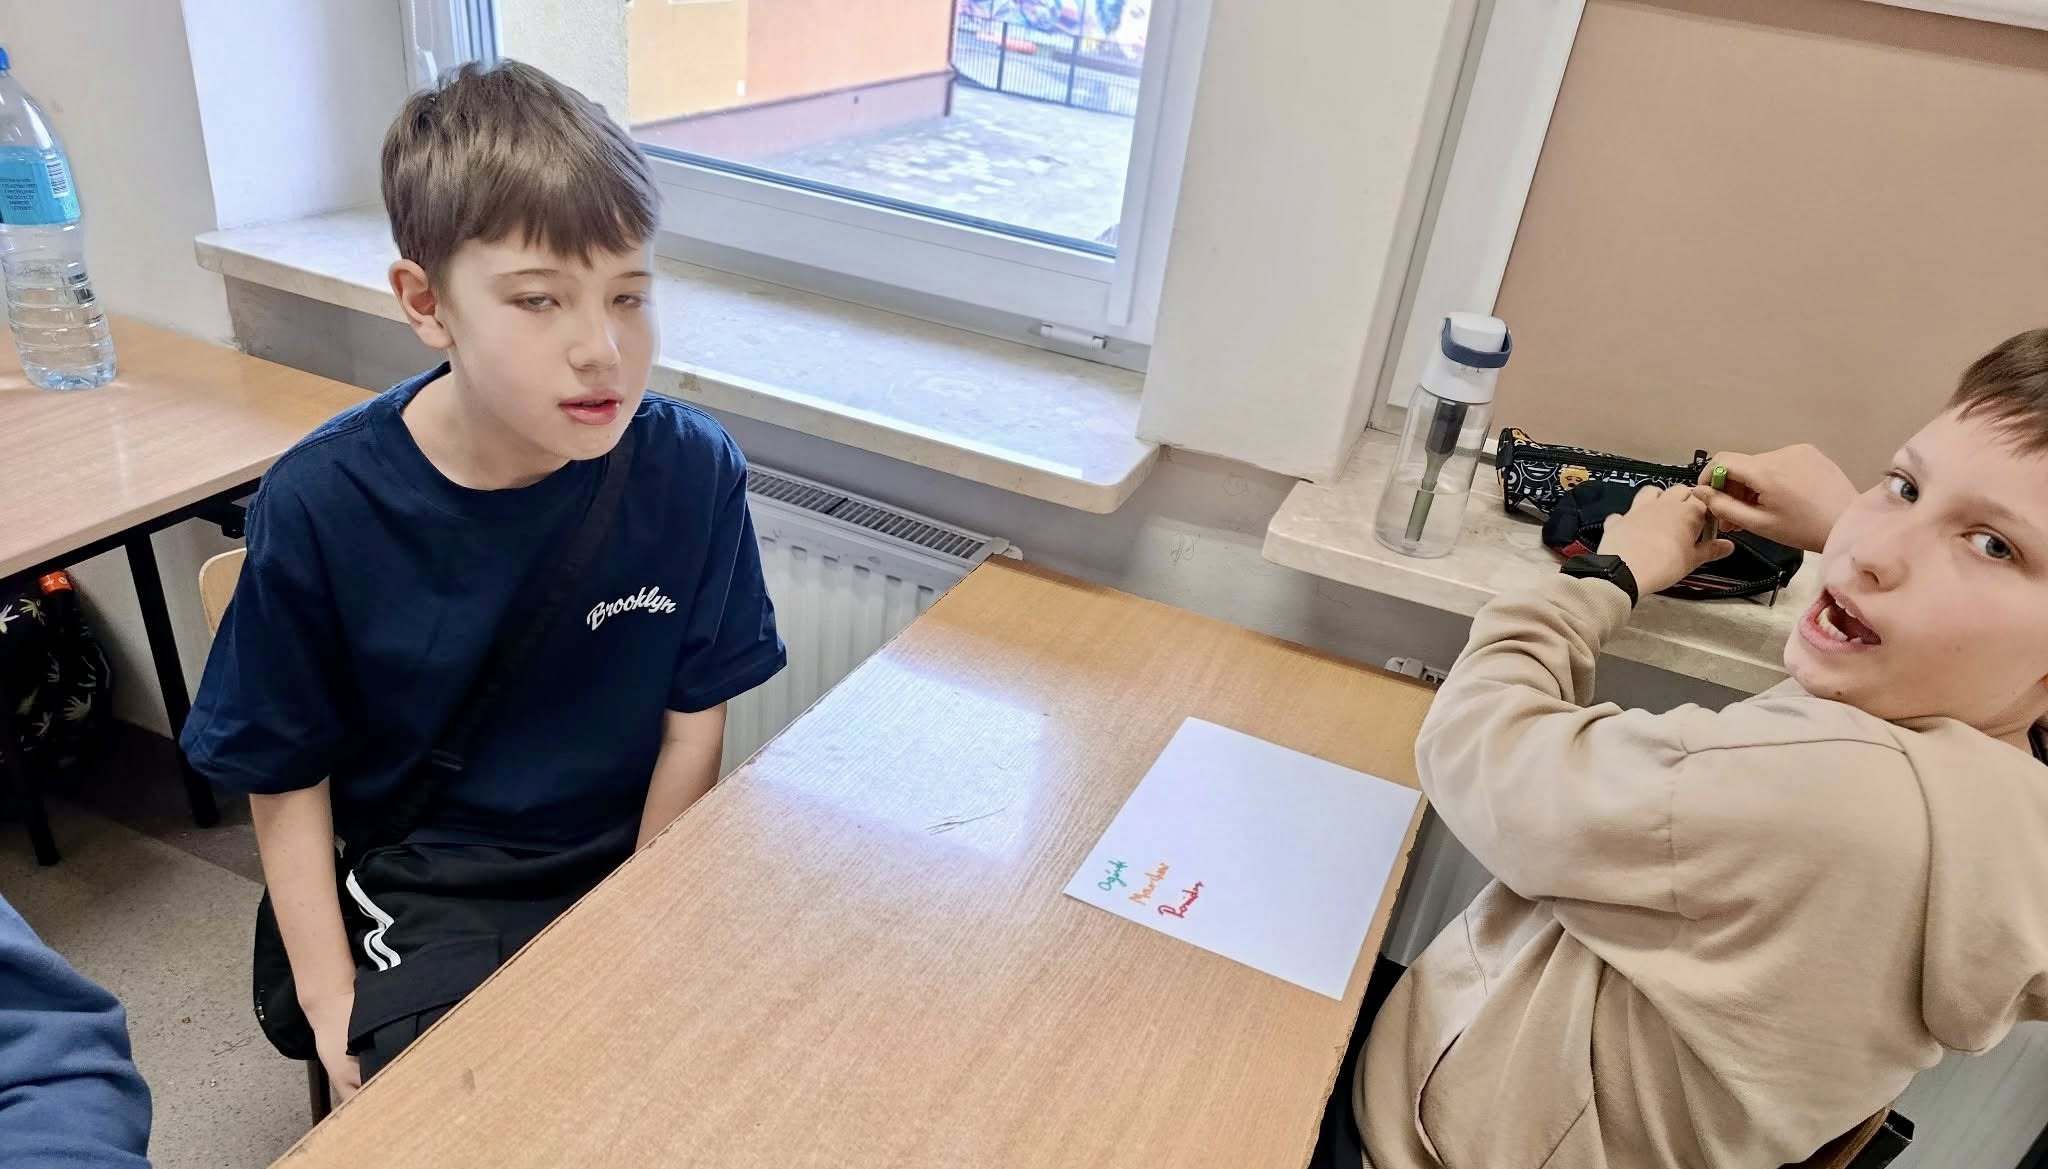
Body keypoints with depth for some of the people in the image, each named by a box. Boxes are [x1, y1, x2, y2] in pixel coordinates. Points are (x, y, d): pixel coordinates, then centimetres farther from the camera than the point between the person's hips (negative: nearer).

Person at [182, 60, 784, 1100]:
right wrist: (330, 999, -7)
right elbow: (284, 774, -2)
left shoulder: (693, 473, -14)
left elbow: (693, 723, -3)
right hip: (429, 894, -1)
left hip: (635, 859, 1)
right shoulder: (320, 507, -15)